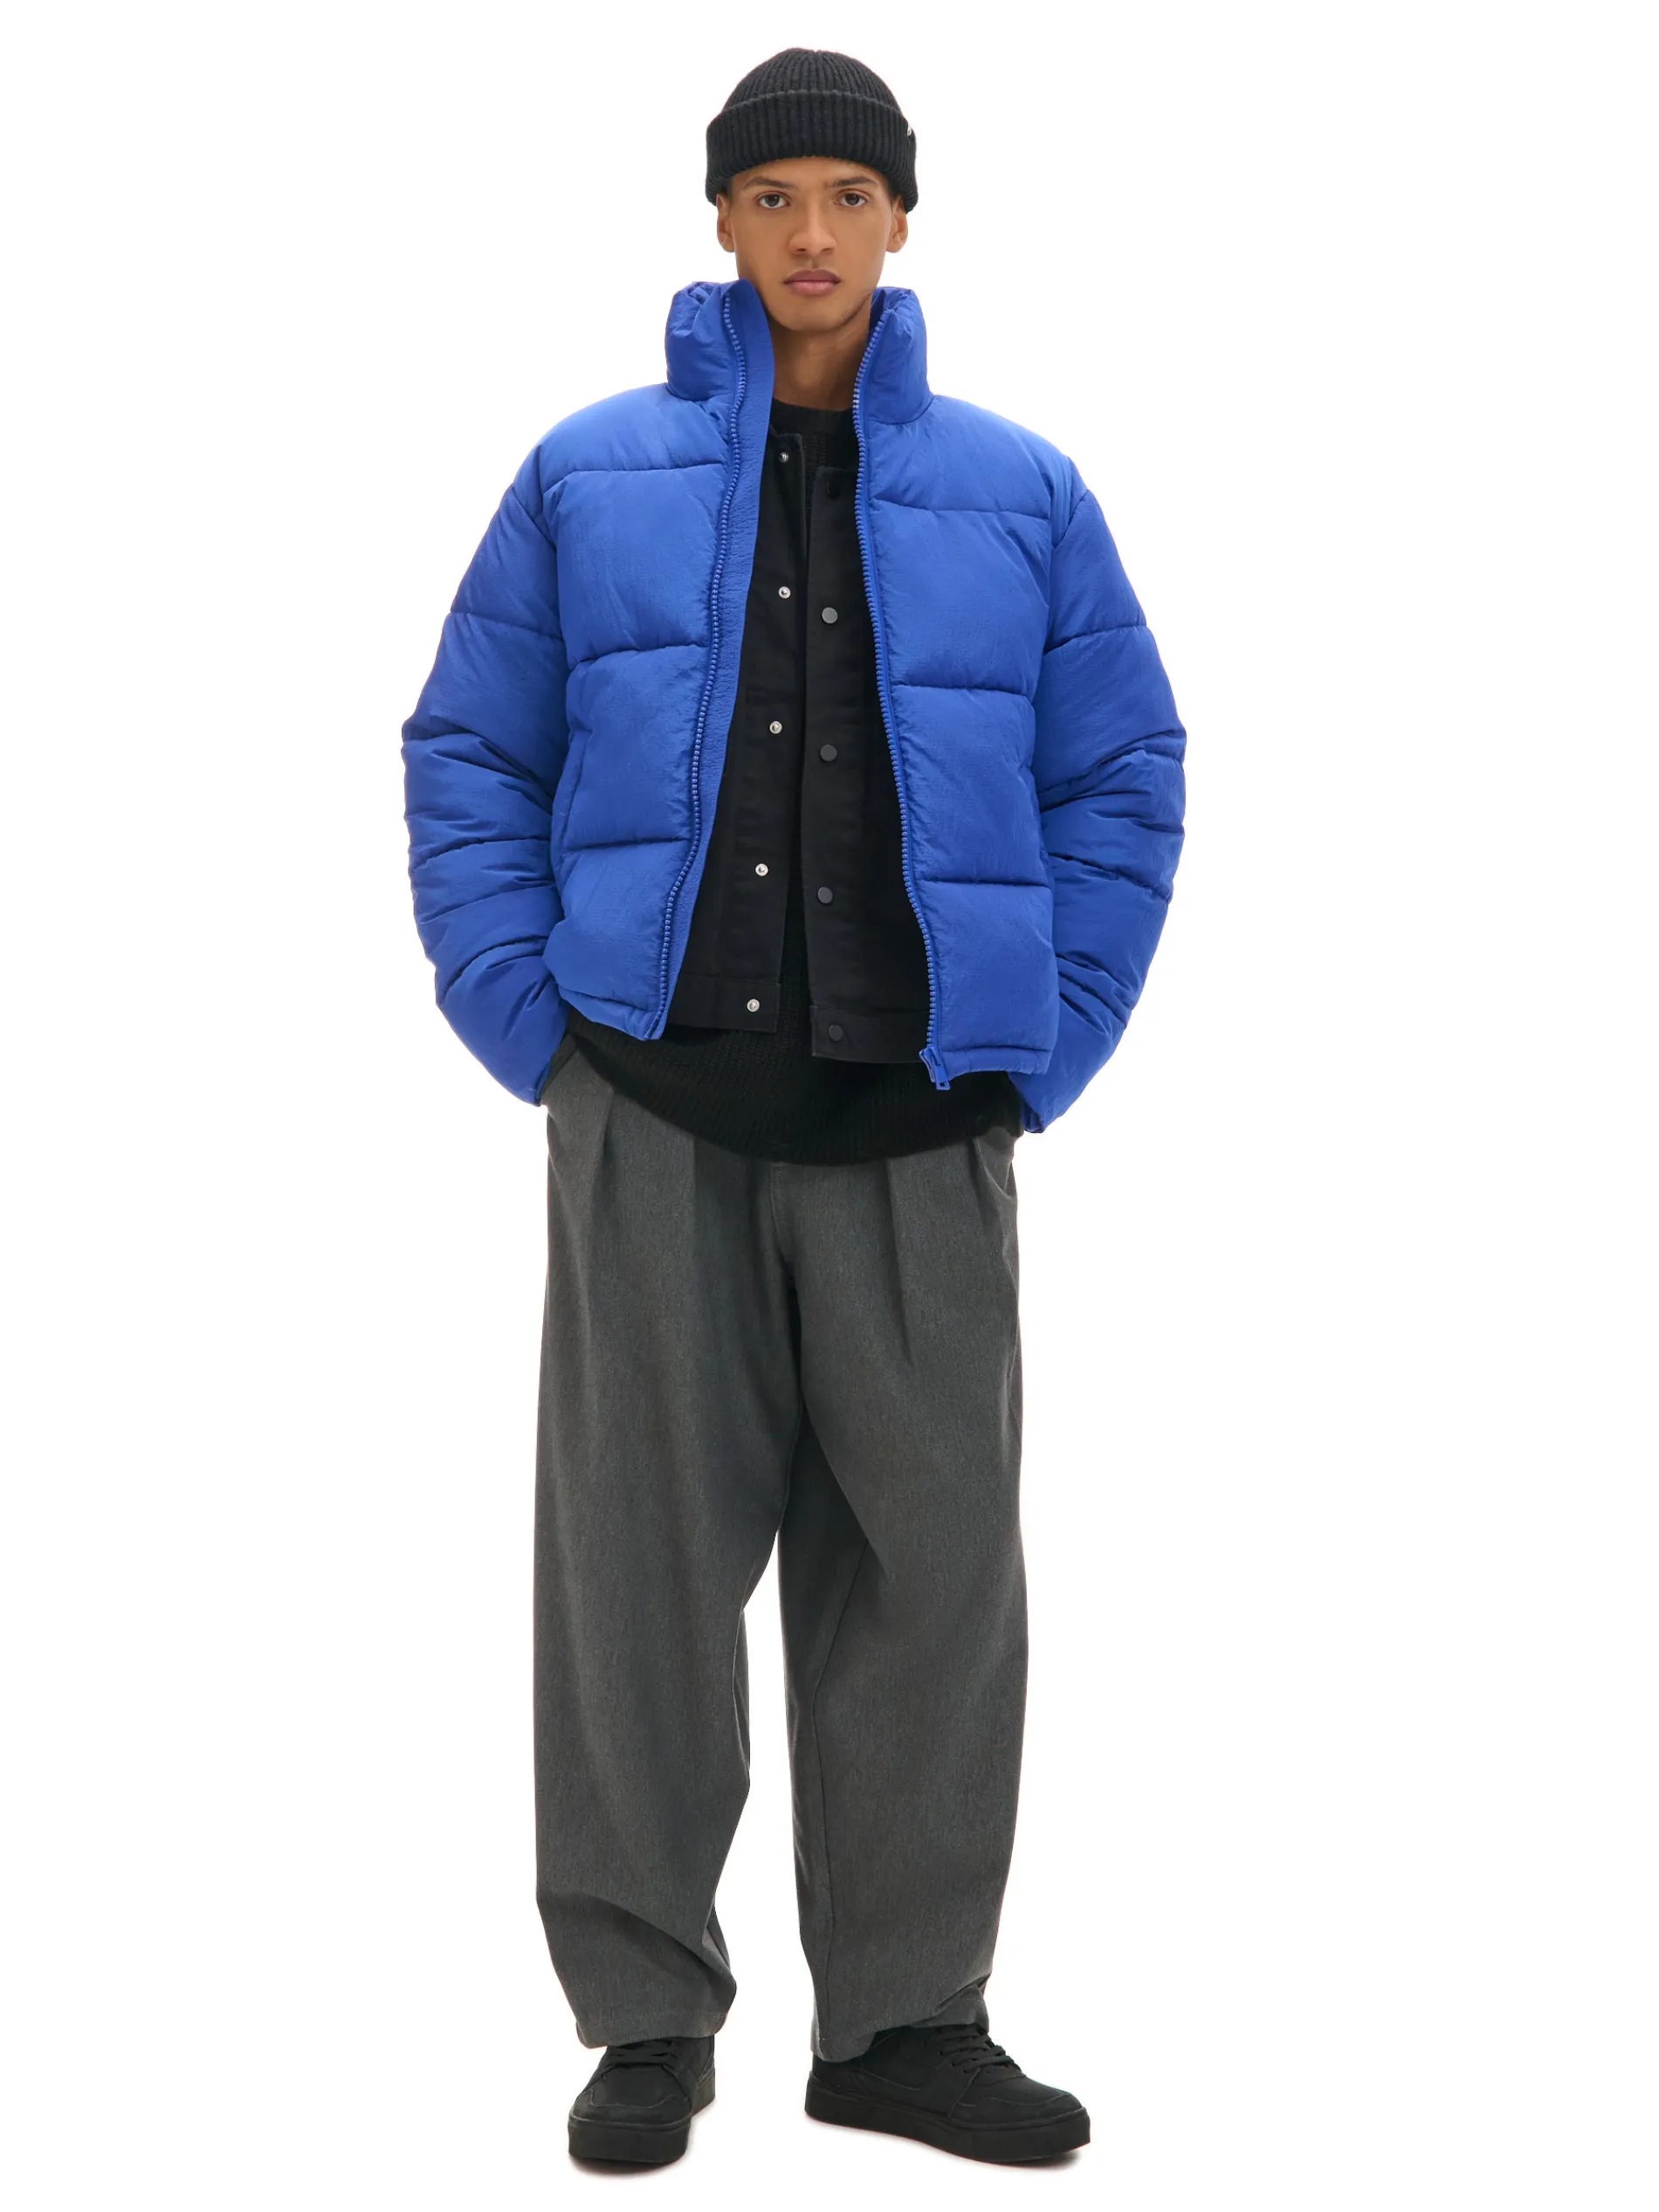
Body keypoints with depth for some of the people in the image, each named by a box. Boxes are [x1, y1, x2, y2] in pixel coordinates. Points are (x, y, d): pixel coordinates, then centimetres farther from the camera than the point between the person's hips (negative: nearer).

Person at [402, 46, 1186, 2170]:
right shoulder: (591, 475, 7)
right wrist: (526, 1020, -2)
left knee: (932, 1563, 3)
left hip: (916, 1121, 1)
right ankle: (647, 2010, 15)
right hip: (655, 1114, -1)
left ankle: (905, 2013, 17)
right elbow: (466, 755, 9)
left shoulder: (1018, 492, 9)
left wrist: (1045, 1051, 2)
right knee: (640, 1555, 1)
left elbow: (1123, 779, 11)